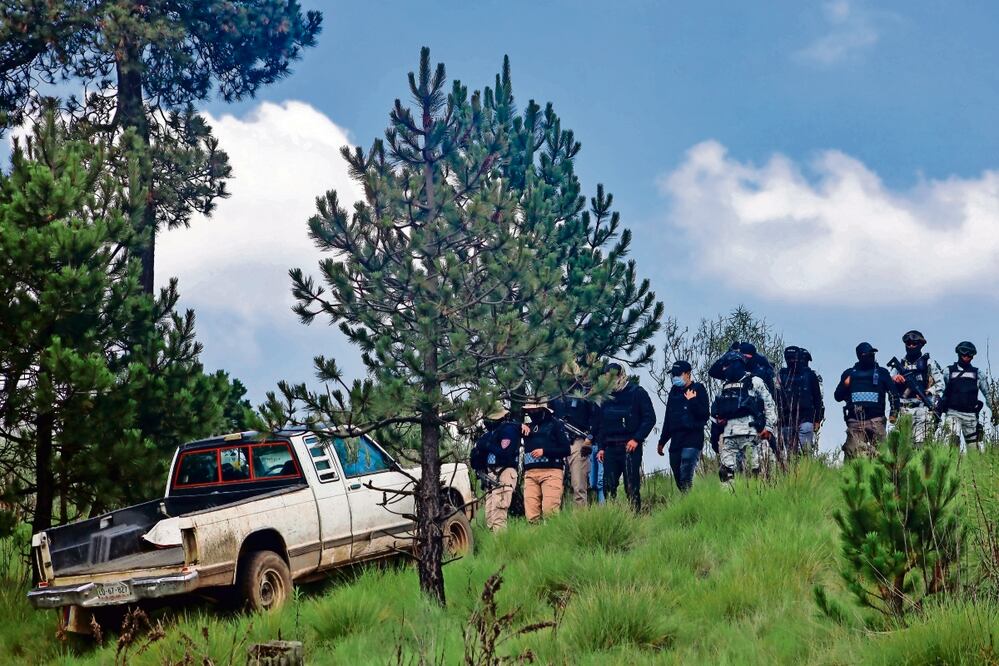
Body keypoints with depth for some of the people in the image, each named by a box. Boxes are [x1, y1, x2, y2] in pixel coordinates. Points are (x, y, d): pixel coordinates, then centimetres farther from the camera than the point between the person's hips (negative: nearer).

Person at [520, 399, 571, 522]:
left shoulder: (554, 424, 9)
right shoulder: (528, 427, 23)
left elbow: (566, 449, 3)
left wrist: (544, 451, -7)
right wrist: (520, 426, 8)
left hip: (551, 471, -4)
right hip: (530, 473, 4)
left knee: (549, 510, -17)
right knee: (531, 514, -8)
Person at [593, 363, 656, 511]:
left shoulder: (637, 393, 0)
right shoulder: (606, 396, 14)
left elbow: (649, 418, -5)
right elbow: (599, 425, 20)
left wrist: (636, 439, -13)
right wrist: (600, 447, 10)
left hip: (630, 447, -5)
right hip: (610, 448, 5)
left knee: (632, 486, -5)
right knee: (608, 487, 0)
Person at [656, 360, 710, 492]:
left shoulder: (698, 389, 0)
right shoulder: (674, 392, 18)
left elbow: (704, 414, -10)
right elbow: (668, 418, 24)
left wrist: (692, 401, -18)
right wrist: (662, 441, 25)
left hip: (692, 440, -7)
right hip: (676, 442, 7)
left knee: (686, 478, -18)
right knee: (678, 479, 6)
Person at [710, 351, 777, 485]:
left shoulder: (754, 381, 6)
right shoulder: (725, 385, 23)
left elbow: (770, 404, 3)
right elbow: (715, 407, 31)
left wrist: (769, 427, -7)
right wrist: (718, 418, 10)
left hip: (749, 432, -5)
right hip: (728, 433, 5)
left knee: (754, 469, -10)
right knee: (725, 470, -4)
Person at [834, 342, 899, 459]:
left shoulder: (882, 373, 16)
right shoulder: (849, 373, 18)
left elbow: (893, 393, 11)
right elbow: (838, 396, 20)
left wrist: (893, 413, -2)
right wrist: (845, 385, 1)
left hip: (876, 420, -1)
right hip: (854, 421, 1)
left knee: (879, 452, -12)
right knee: (854, 453, -9)